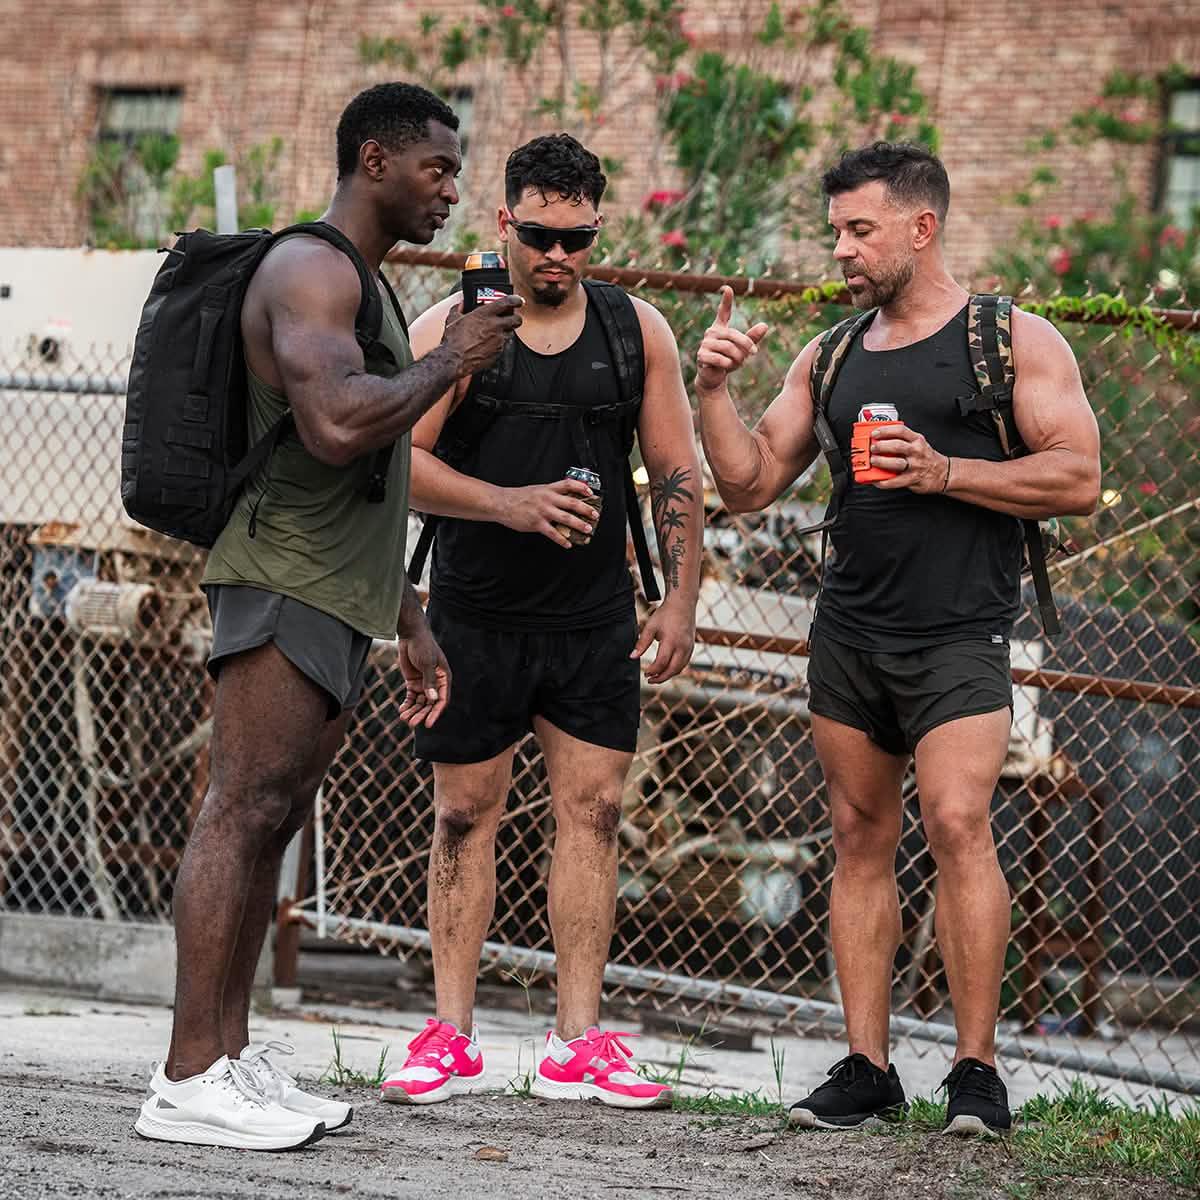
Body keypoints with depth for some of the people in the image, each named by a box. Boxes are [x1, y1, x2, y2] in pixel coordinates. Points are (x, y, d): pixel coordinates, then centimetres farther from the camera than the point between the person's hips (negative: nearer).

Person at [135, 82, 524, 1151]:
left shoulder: (367, 290, 24)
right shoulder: (310, 270, -9)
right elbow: (338, 428, -26)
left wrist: (412, 629, 26)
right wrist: (452, 361, -11)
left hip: (339, 597, 10)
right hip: (284, 580, -10)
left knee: (272, 820, 6)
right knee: (245, 809, -13)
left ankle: (231, 1058, 6)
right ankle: (187, 1083, -16)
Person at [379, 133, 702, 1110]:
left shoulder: (637, 330, 5)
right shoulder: (452, 327, -4)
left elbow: (678, 473, 8)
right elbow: (396, 456, -12)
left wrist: (682, 600, 1)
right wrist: (509, 504, -25)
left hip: (594, 619, 2)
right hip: (476, 615, -2)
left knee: (593, 811, -2)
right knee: (465, 813, 3)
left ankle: (578, 1042, 1)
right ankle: (453, 1037, 9)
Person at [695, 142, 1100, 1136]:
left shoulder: (1014, 341, 1)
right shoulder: (830, 357, 15)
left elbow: (1079, 477, -7)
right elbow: (750, 486, 15)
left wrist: (944, 472, -15)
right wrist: (715, 390, 0)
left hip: (958, 634, -5)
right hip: (848, 632, 5)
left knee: (957, 822, -18)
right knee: (862, 839, 4)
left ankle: (977, 1067, -12)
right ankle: (867, 1068, 8)